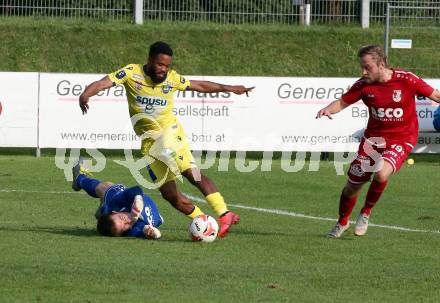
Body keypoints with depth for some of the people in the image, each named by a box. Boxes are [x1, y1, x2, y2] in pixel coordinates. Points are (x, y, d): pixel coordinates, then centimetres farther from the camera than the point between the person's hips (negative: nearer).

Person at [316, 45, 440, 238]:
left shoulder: (405, 80, -15)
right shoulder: (364, 85, -7)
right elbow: (343, 102, 3)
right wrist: (328, 109, -17)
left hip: (401, 140, -4)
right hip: (373, 138, 4)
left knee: (381, 173, -30)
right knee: (353, 184, 6)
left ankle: (366, 212, -2)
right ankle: (342, 222, 35)